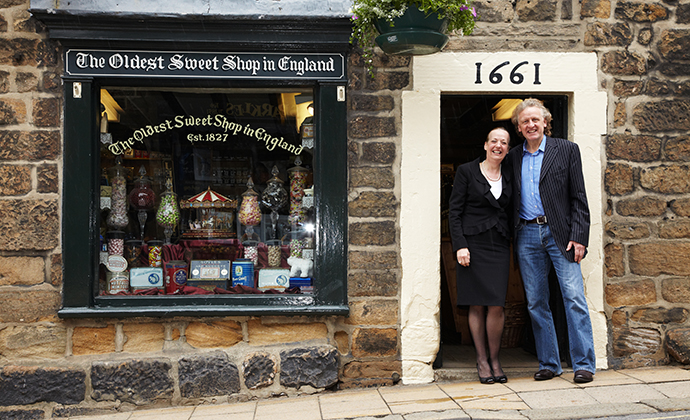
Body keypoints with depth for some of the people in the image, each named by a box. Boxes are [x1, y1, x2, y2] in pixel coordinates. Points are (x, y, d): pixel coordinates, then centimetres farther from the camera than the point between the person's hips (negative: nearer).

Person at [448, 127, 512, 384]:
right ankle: (481, 360, 13)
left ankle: (494, 359, 12)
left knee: (496, 305, -4)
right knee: (477, 305, 1)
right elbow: (454, 211, -1)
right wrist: (460, 245, -10)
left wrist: (512, 243, 4)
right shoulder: (467, 172, 2)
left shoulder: (509, 176, 13)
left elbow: (511, 213, 15)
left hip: (499, 245, 3)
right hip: (473, 244, -2)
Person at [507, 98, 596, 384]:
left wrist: (578, 237, -8)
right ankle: (549, 364, 17)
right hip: (527, 235, 3)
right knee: (536, 303, 6)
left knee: (574, 297, -7)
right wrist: (510, 239, 5)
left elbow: (579, 197, 0)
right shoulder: (513, 158, 13)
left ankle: (584, 364, 3)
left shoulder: (566, 150, 4)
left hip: (559, 233, -3)